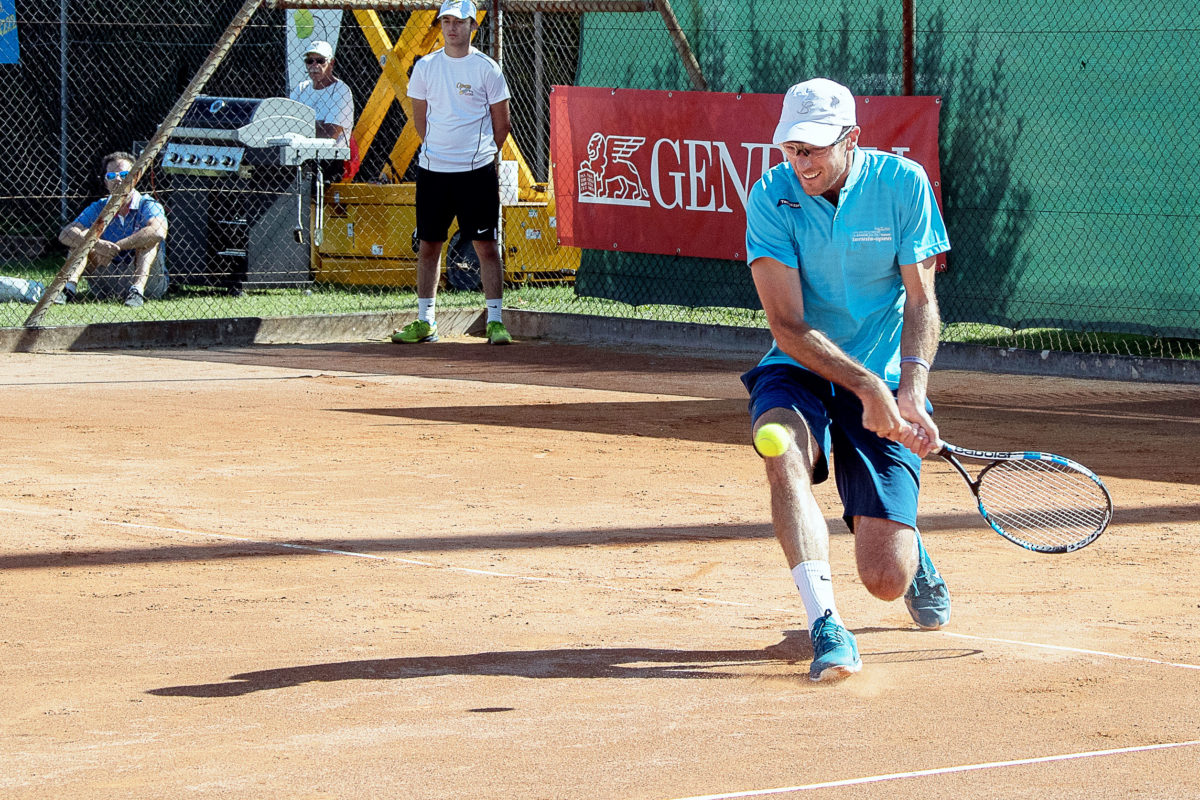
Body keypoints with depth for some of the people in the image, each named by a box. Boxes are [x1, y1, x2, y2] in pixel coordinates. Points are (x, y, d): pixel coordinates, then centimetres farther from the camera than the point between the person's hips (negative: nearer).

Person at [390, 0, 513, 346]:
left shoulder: (487, 69, -2)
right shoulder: (425, 67, 6)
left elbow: (501, 124, 4)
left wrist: (480, 155, 8)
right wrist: (437, 151, 11)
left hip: (477, 171, -3)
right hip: (433, 171, 3)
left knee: (486, 244, -4)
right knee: (428, 244, 6)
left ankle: (495, 321, -1)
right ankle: (425, 321, 13)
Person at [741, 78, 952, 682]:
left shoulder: (902, 184, -9)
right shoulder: (772, 197, -11)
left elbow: (921, 302, -6)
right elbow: (789, 326, -16)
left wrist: (911, 388, -23)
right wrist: (866, 385, -27)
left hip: (884, 387, 0)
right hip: (798, 374, 0)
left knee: (886, 581, -12)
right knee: (783, 447, -38)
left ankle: (910, 549, 28)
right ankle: (825, 626, -37)